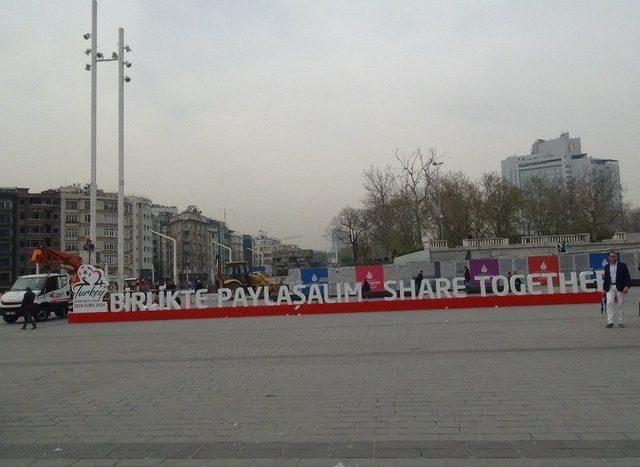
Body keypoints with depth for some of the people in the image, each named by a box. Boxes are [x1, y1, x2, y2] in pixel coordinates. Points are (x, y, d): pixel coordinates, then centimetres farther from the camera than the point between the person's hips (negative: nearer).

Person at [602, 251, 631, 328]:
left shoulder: (622, 265, 3)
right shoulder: (607, 267, 12)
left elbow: (627, 277, 0)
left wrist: (626, 286, -13)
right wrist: (604, 289, 11)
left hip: (620, 287, -2)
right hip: (610, 287, 2)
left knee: (620, 305, 3)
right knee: (609, 303, -10)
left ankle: (620, 322, 12)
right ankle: (610, 322, -10)